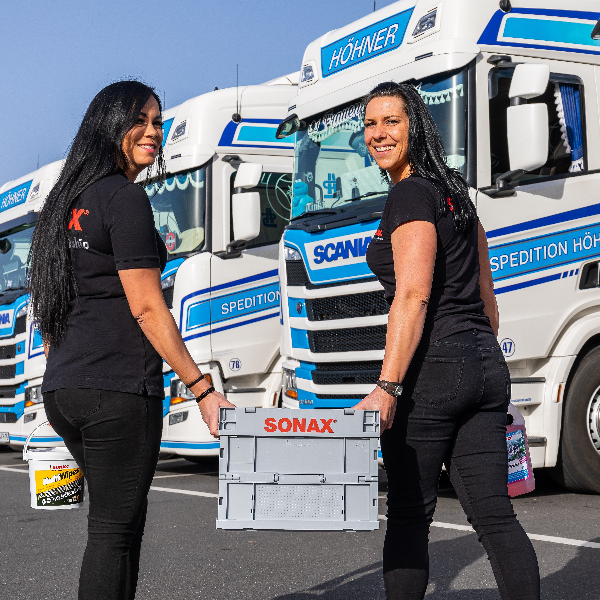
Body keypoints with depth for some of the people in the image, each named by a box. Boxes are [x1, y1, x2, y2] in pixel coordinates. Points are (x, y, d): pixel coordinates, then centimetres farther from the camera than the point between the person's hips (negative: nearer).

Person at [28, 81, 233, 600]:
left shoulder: (70, 200, 18)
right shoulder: (126, 198, -8)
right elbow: (146, 307, -14)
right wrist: (202, 389, -12)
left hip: (61, 388, 9)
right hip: (116, 390, -9)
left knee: (122, 517, 18)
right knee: (115, 528, -2)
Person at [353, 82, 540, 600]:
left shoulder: (410, 194, -7)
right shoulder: (455, 193, 20)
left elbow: (413, 295, -18)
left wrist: (387, 388, -21)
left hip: (431, 369, -8)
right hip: (485, 365, 8)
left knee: (409, 513, 3)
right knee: (494, 514, 7)